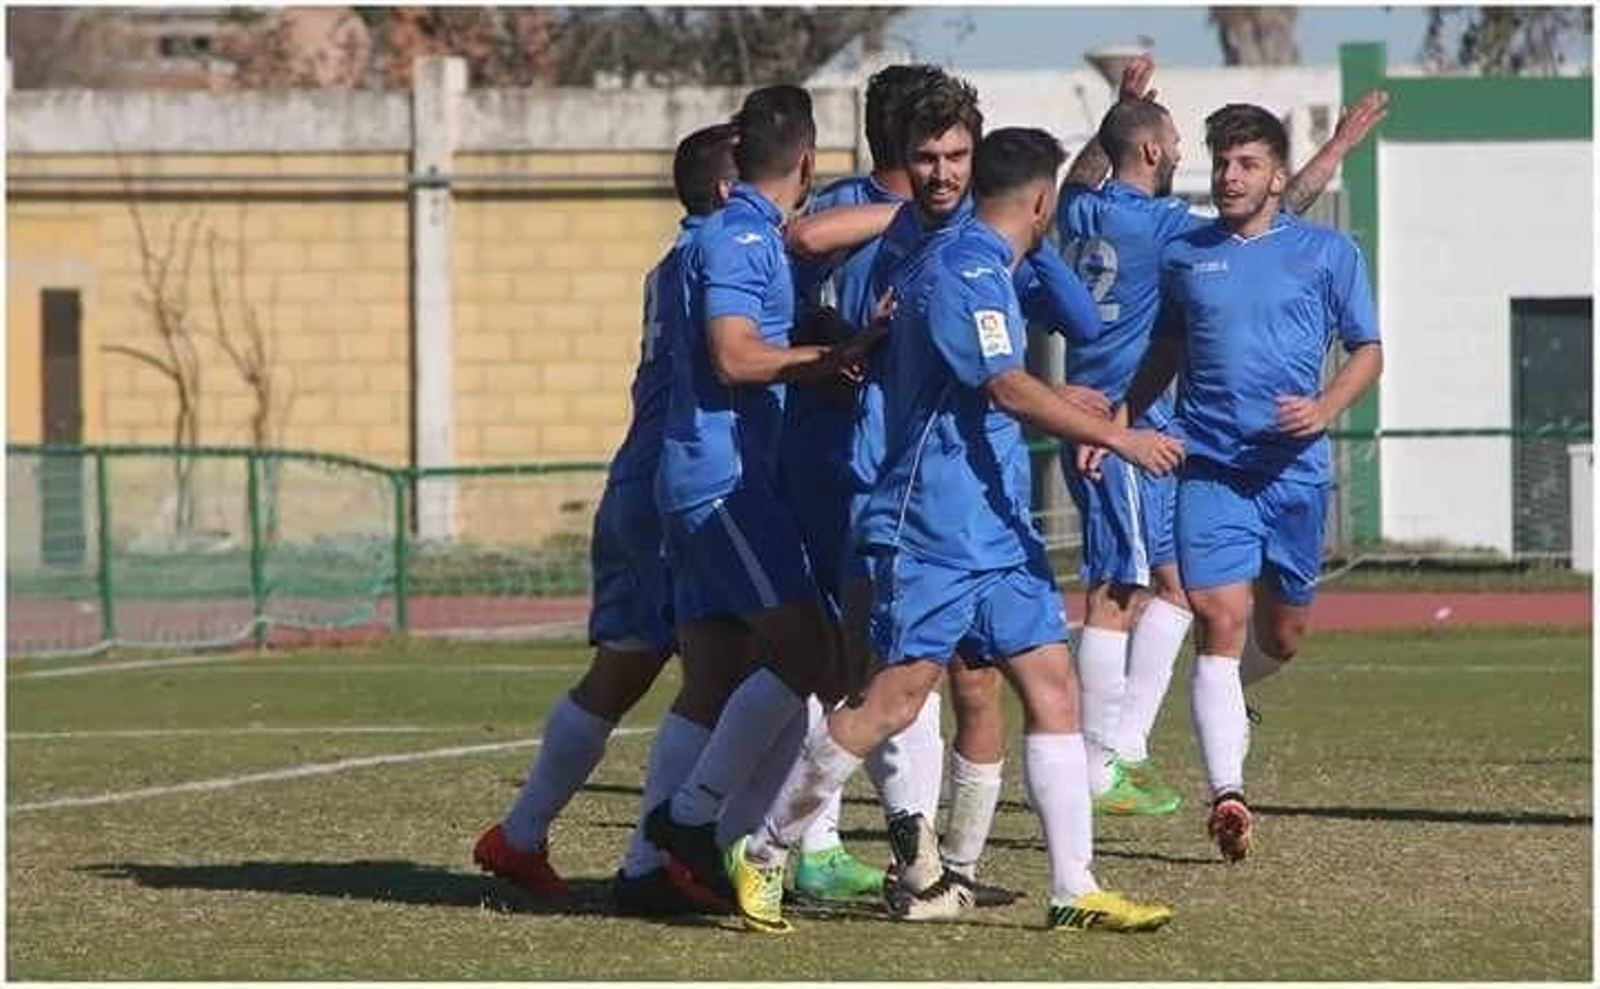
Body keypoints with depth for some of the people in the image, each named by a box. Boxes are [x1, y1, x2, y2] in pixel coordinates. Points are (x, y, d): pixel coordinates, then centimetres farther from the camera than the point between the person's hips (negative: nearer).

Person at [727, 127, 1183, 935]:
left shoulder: (988, 272, 18)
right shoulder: (960, 270, -13)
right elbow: (1008, 389, -22)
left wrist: (1075, 416, 36)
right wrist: (1116, 437, -22)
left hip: (997, 531, 10)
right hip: (931, 531, -10)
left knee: (1051, 686, 1)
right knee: (896, 699, -10)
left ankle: (1074, 890, -1)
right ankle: (763, 854, 3)